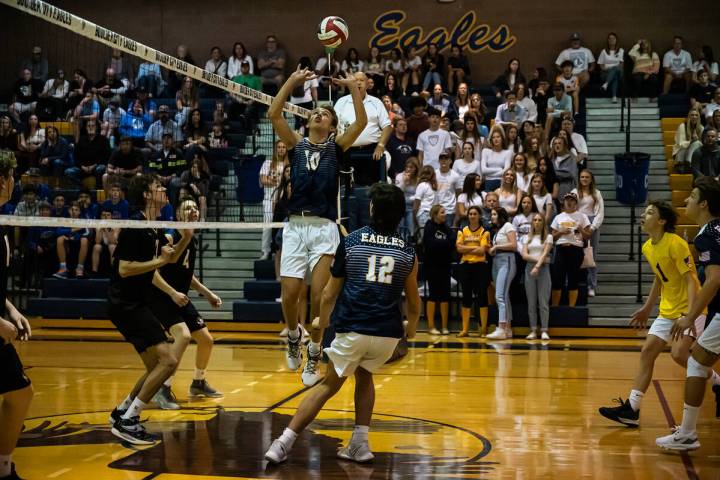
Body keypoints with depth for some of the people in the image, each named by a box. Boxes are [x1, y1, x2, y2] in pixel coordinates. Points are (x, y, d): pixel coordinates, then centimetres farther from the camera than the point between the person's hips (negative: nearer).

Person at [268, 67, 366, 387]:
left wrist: (354, 87, -3)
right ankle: (293, 337, 25)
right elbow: (273, 114, 2)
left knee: (318, 296, -8)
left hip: (324, 228, -1)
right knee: (289, 295, -5)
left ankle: (314, 354, 10)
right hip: (296, 227, 1)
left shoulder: (337, 147, 10)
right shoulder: (296, 145, 13)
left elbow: (361, 123, -5)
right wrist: (292, 81, 2)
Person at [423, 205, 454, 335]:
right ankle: (431, 326, 6)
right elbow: (431, 245, -16)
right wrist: (447, 242, -11)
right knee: (433, 295, -1)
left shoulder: (446, 228, 11)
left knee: (445, 295, 5)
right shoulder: (429, 227, -5)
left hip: (444, 265, 5)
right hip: (432, 265, -5)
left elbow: (452, 246, 3)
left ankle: (444, 326, 11)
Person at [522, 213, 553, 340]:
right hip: (529, 268, 3)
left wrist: (537, 267, -22)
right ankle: (533, 331, 4)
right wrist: (537, 259, -12)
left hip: (543, 269, -3)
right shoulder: (528, 238, 12)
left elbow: (545, 253, -9)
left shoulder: (548, 237, 5)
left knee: (543, 302, -5)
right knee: (531, 303, 2)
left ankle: (544, 331, -4)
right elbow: (524, 255, 2)